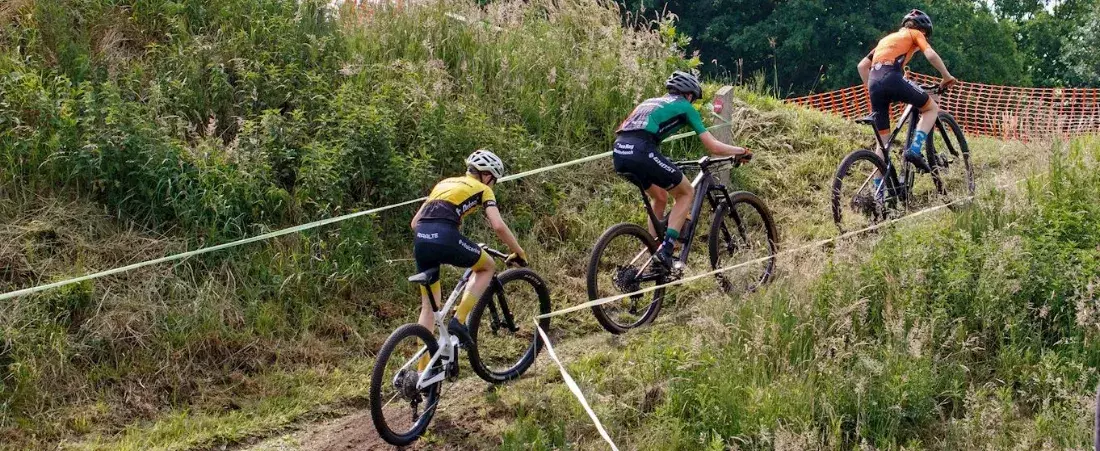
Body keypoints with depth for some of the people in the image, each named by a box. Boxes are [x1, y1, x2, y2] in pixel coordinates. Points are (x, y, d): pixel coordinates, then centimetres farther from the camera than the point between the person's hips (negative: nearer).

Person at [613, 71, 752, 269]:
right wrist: (741, 151, 28)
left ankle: (652, 255, 28)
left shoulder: (651, 102, 34)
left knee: (661, 197, 27)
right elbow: (714, 147, 12)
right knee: (686, 193, 13)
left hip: (619, 153, 7)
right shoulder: (684, 106, 15)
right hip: (641, 152, -7)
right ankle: (665, 250, -1)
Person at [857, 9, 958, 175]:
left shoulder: (887, 38, 34)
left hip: (874, 82, 6)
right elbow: (931, 55, 1)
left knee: (883, 140, 12)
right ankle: (914, 151, -5)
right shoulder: (915, 34, 19)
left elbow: (862, 66, 27)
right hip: (892, 78, -6)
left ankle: (879, 187, 9)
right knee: (932, 108, 14)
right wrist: (947, 77, 11)